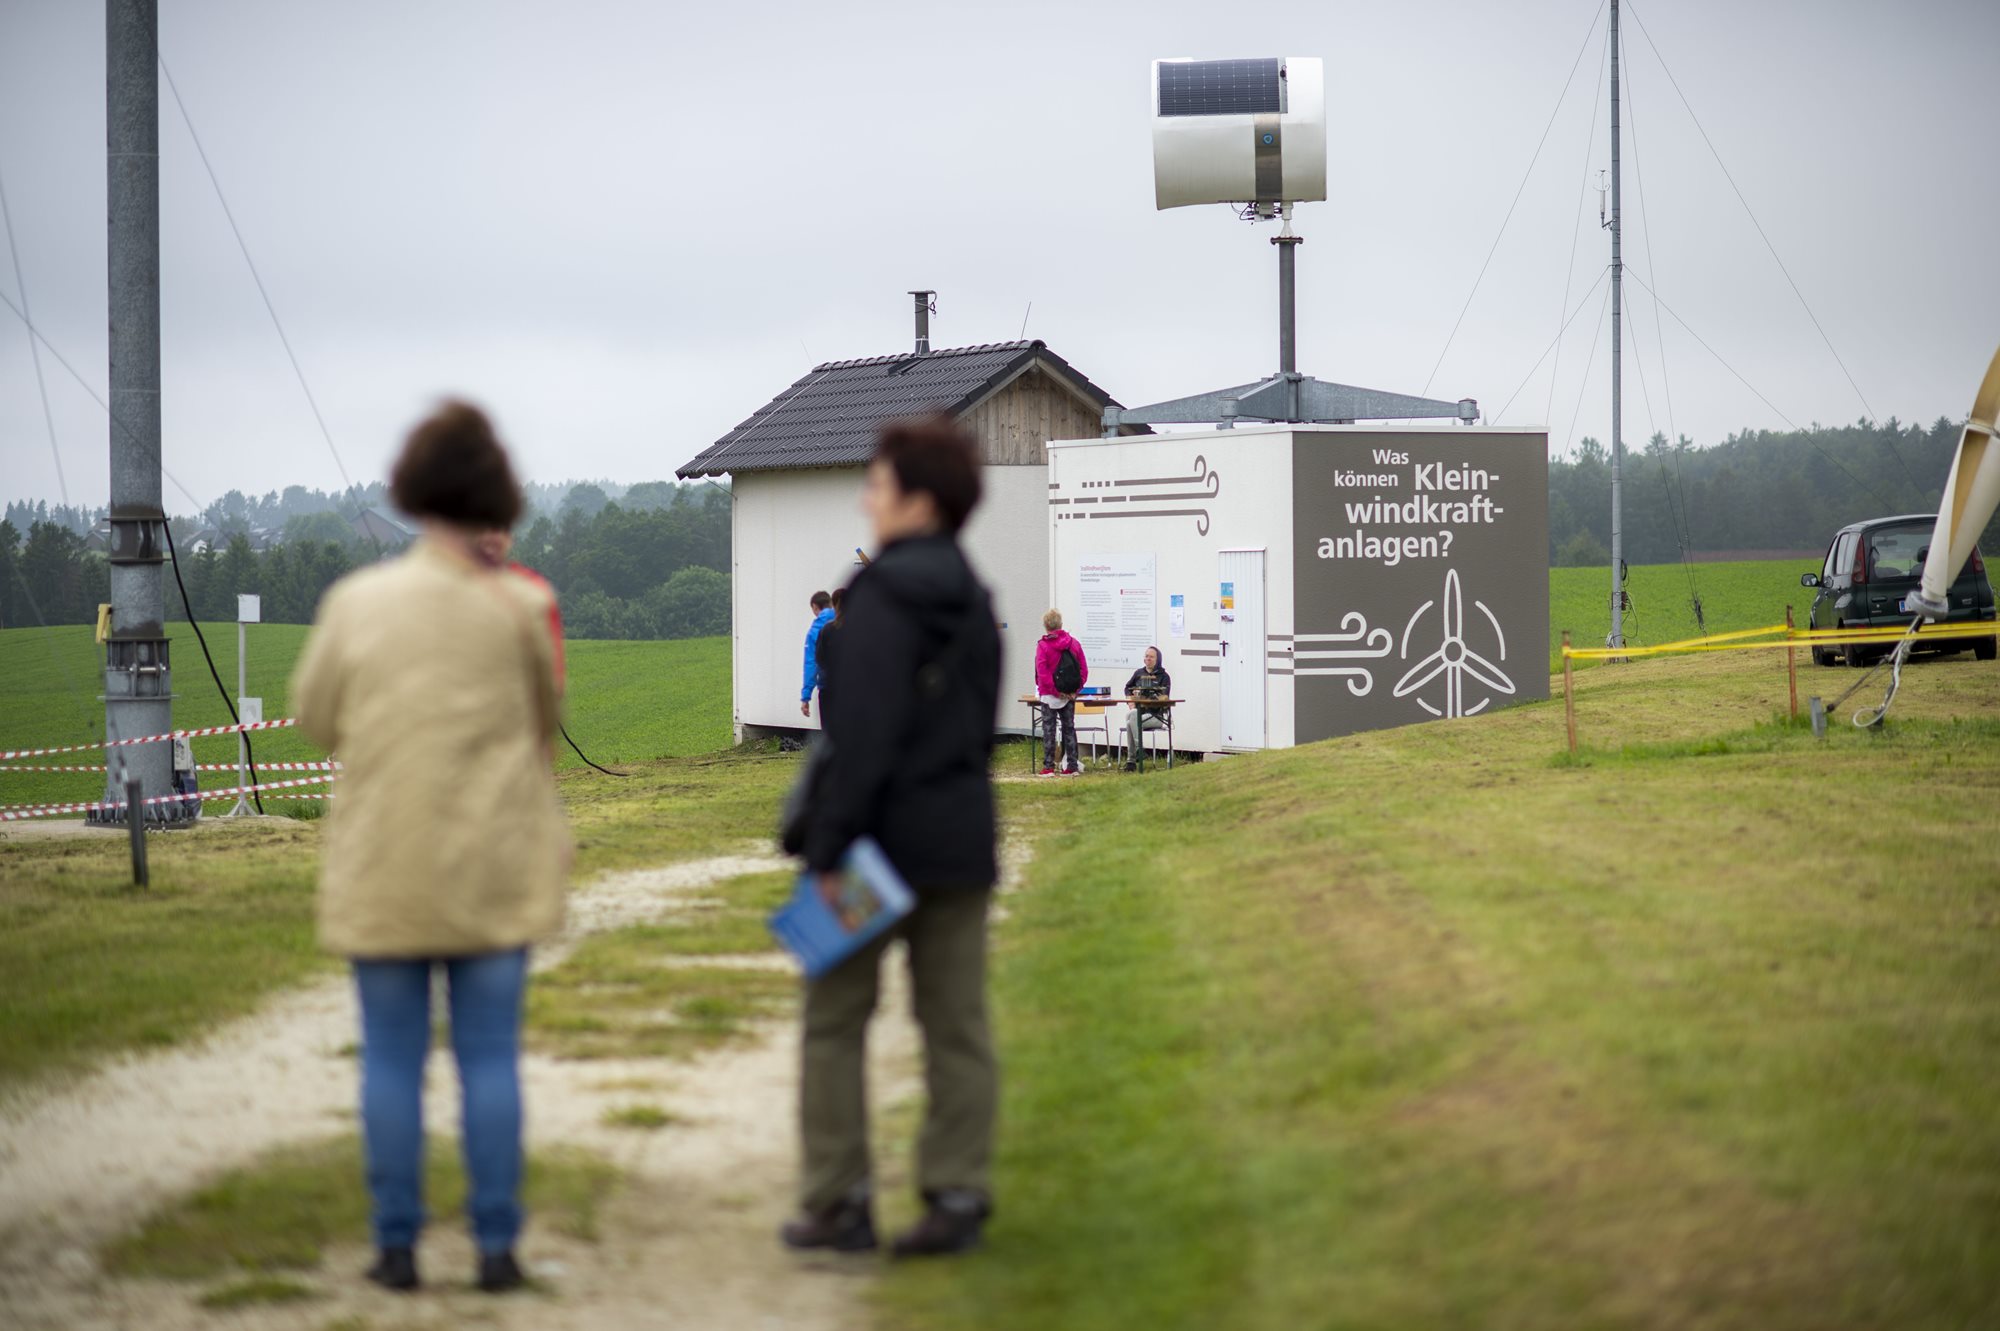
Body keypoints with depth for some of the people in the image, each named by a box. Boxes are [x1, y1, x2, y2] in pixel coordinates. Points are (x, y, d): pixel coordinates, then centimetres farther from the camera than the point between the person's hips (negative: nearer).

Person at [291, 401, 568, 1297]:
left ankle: (396, 1247, 9)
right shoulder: (510, 610, -7)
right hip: (494, 868, -1)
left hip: (384, 869, 1)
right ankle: (496, 1246, 5)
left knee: (392, 1061, 8)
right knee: (490, 1058, 5)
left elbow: (314, 717, 6)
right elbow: (544, 718, 6)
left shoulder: (356, 601, -4)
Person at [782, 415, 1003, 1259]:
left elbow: (862, 736, -21)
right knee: (957, 1026, 8)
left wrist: (827, 847, -19)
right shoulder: (974, 603, 10)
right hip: (961, 838, 7)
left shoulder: (881, 598, -15)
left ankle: (838, 1203, 5)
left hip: (884, 833, -7)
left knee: (835, 1022, 4)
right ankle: (957, 1196, 8)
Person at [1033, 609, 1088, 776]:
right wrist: (1076, 690, 0)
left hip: (1050, 695, -4)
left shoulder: (1043, 646, -10)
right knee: (1069, 728, 11)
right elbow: (1084, 670, 1)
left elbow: (1042, 672, -17)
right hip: (1070, 694, 4)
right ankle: (1072, 767, 10)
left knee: (1049, 730, 2)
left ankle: (1048, 767, 0)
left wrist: (1054, 691, -12)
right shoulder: (1074, 644, 3)